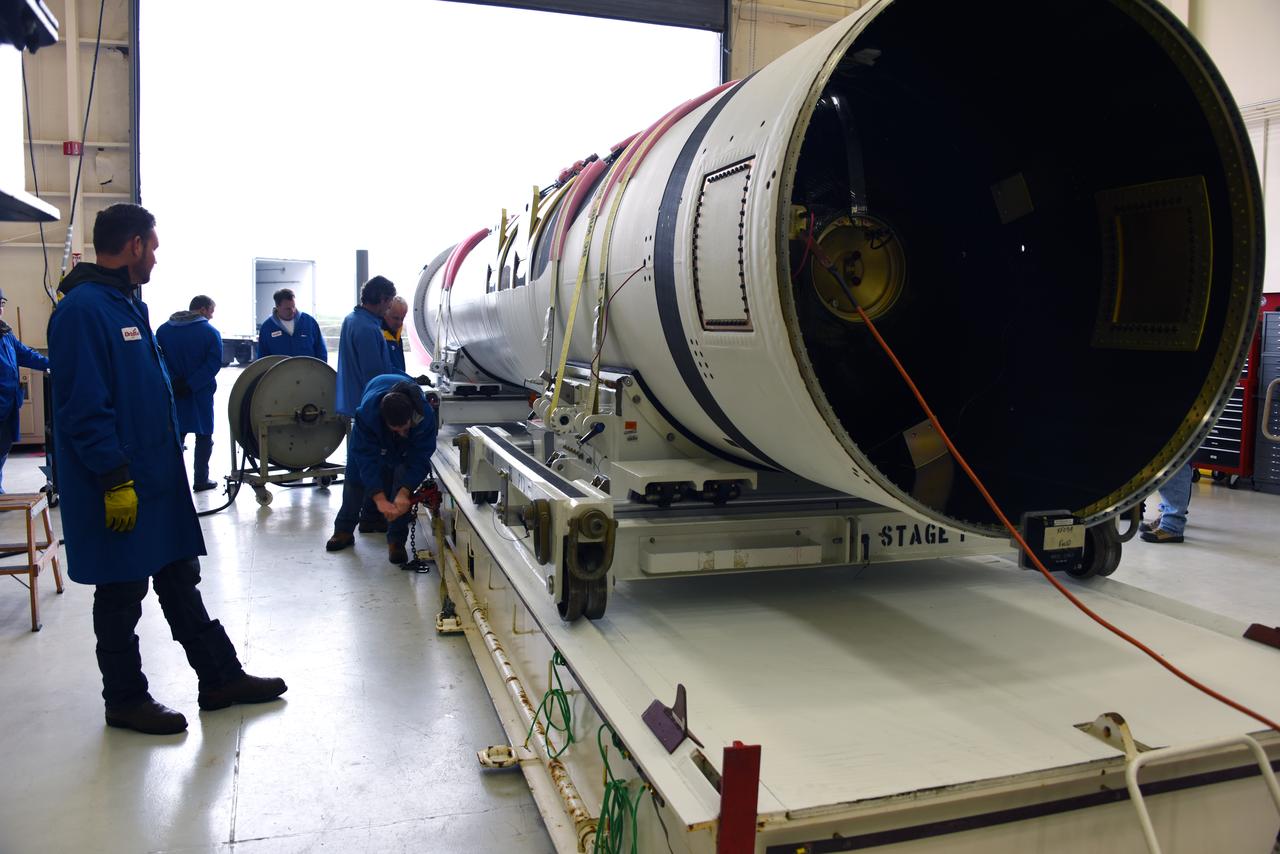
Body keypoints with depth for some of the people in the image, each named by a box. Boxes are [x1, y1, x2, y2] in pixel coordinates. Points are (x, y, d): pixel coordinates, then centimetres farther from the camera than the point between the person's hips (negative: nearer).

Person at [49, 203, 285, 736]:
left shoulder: (128, 305, 13)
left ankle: (220, 678, 25)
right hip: (121, 487, -9)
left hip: (157, 476, 9)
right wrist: (115, 479, -23)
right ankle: (125, 701, 21)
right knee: (122, 596, 5)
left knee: (179, 580, 15)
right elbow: (85, 407, -23)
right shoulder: (83, 310, -17)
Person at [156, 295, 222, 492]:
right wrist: (191, 384, -16)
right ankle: (200, 480, 8)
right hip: (201, 394, -3)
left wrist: (173, 381, -8)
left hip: (173, 393, 4)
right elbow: (213, 364, -17)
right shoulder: (210, 332, -8)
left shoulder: (163, 330, 4)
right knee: (204, 436, 7)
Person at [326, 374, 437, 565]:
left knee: (403, 476, -17)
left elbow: (420, 459, -37)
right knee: (355, 474, 5)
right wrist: (379, 499, -49)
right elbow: (366, 458, -41)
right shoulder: (367, 412, -46)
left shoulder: (425, 415, -44)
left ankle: (396, 540, -8)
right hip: (371, 432, 1)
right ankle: (344, 531, 24)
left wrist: (404, 493, -49)